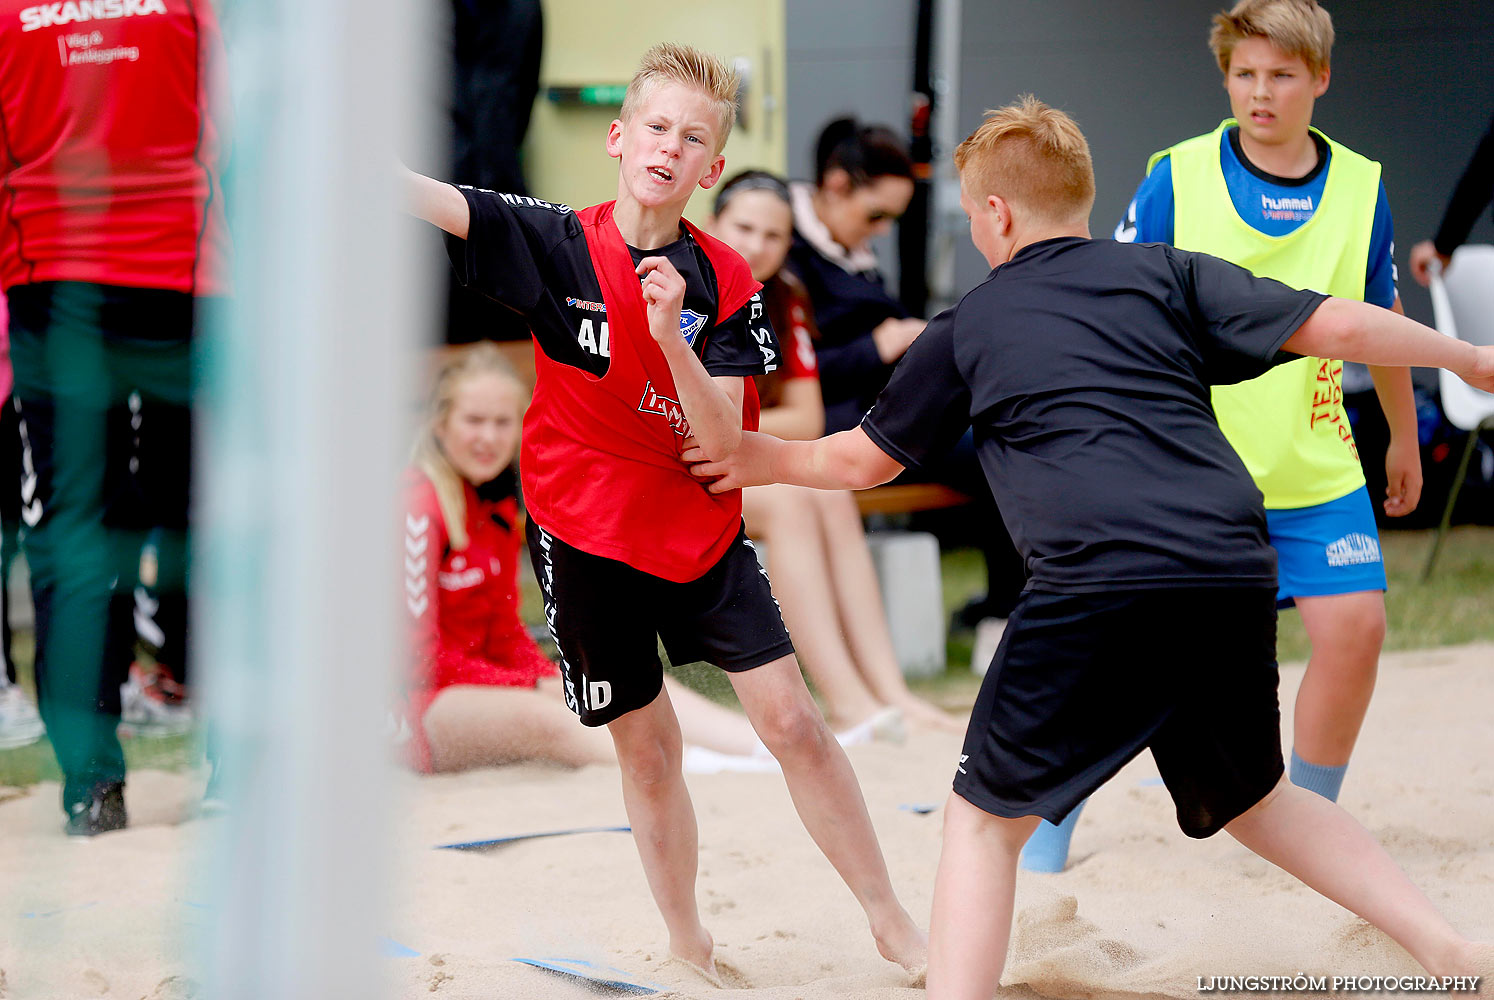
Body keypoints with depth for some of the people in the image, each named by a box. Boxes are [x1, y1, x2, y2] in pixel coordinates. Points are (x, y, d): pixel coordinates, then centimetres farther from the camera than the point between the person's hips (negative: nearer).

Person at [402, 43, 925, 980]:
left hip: (701, 531, 1)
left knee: (794, 721, -3)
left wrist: (672, 336, -30)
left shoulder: (727, 284, -8)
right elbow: (424, 198, -22)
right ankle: (688, 945, 24)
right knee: (649, 750, 6)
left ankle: (893, 926, 9)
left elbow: (721, 441, -15)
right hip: (586, 535, -1)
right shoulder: (560, 242, -11)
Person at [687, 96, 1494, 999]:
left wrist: (771, 460, 46)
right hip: (1237, 580, 4)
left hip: (1100, 587, -4)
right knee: (1250, 799, 25)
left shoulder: (967, 329, 17)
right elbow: (1331, 326, 9)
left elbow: (866, 460, 27)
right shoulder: (1164, 273, 18)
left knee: (985, 819, 10)